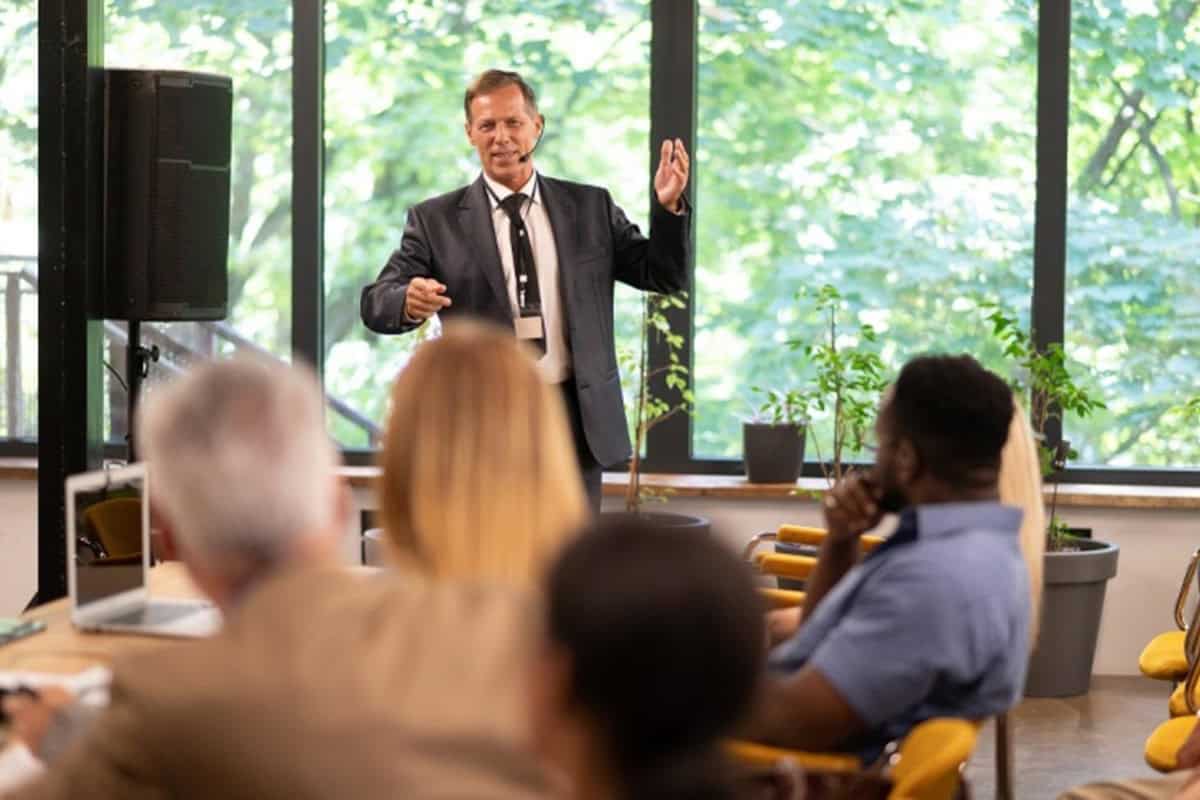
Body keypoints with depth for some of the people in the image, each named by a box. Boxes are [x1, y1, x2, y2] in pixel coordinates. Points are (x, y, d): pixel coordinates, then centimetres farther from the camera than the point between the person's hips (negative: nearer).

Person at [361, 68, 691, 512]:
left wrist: (668, 207, -11)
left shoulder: (590, 208, 8)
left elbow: (665, 276, 8)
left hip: (574, 421, 2)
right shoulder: (436, 221, 2)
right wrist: (409, 302, -29)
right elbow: (375, 303, -5)